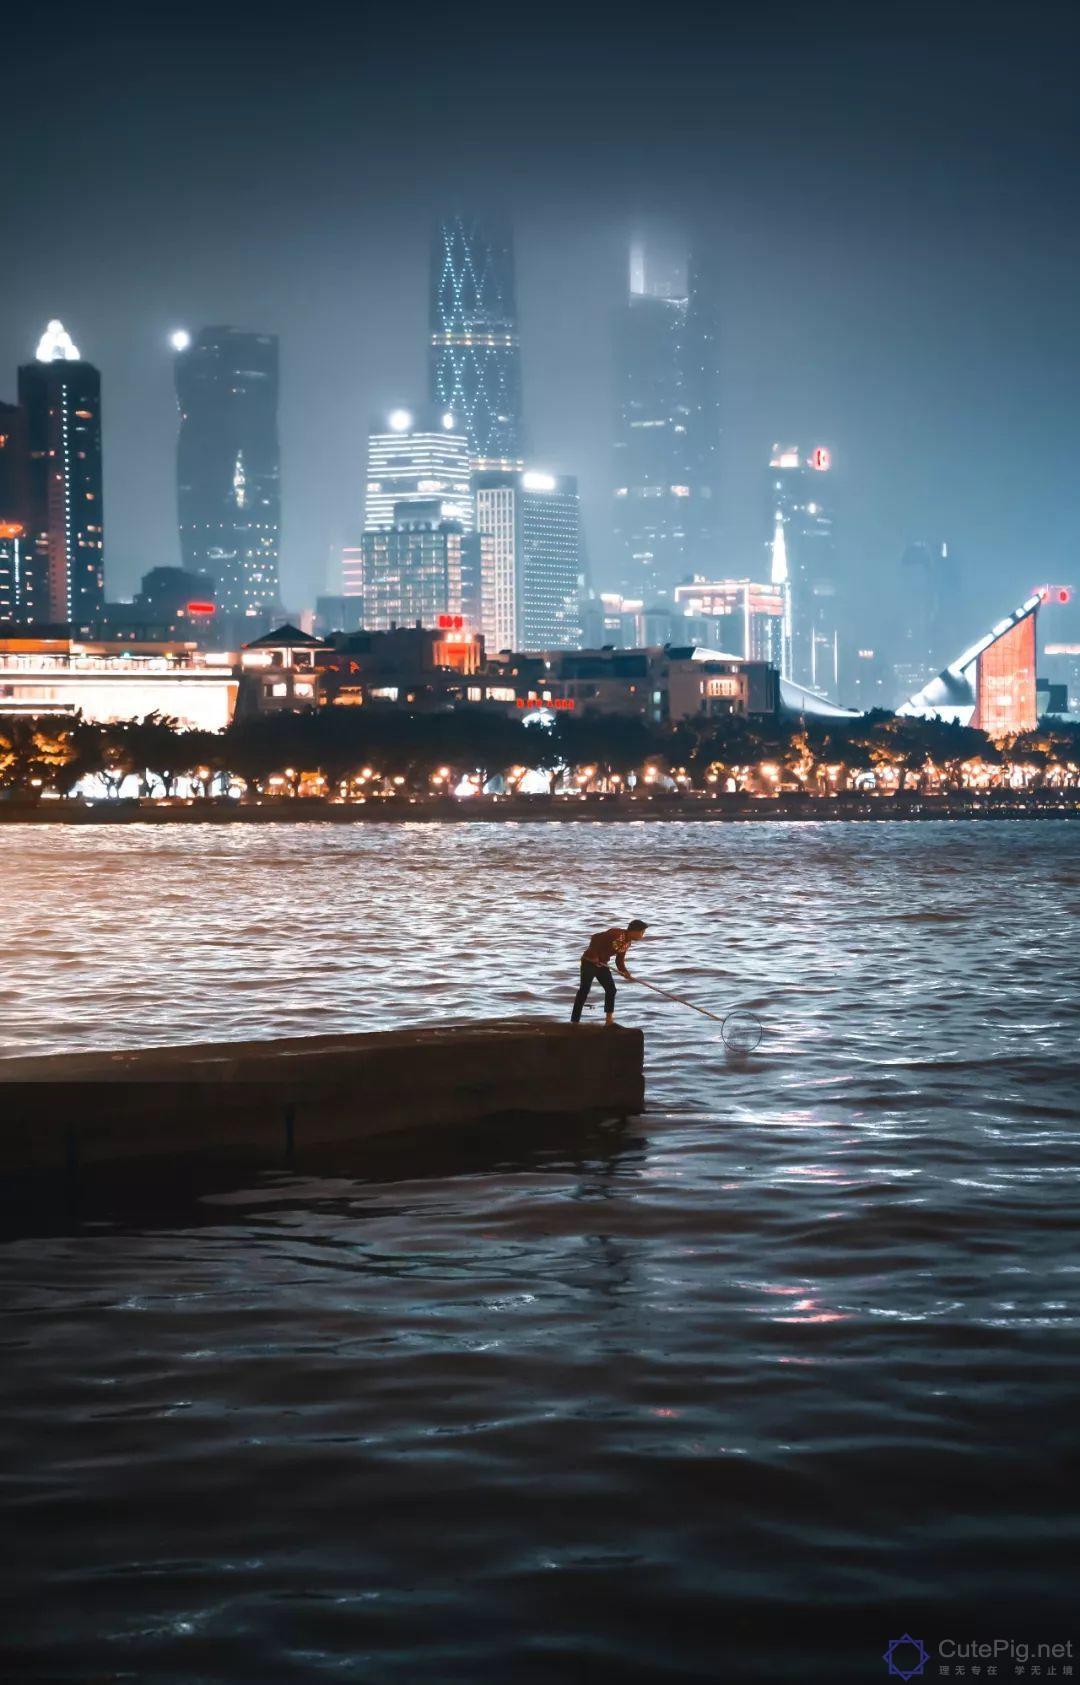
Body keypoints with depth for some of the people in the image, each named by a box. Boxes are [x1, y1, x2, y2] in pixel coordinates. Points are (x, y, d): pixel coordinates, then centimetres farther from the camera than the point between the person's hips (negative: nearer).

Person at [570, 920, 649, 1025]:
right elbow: (595, 938, -25)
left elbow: (620, 960, 9)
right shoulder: (616, 933, -22)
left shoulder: (627, 943, 5)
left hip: (602, 965, 9)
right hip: (590, 961, -9)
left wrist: (625, 973, -7)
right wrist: (594, 956, -24)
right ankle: (575, 1021, -7)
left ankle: (609, 1020, 15)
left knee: (611, 989, 6)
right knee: (584, 990, -9)